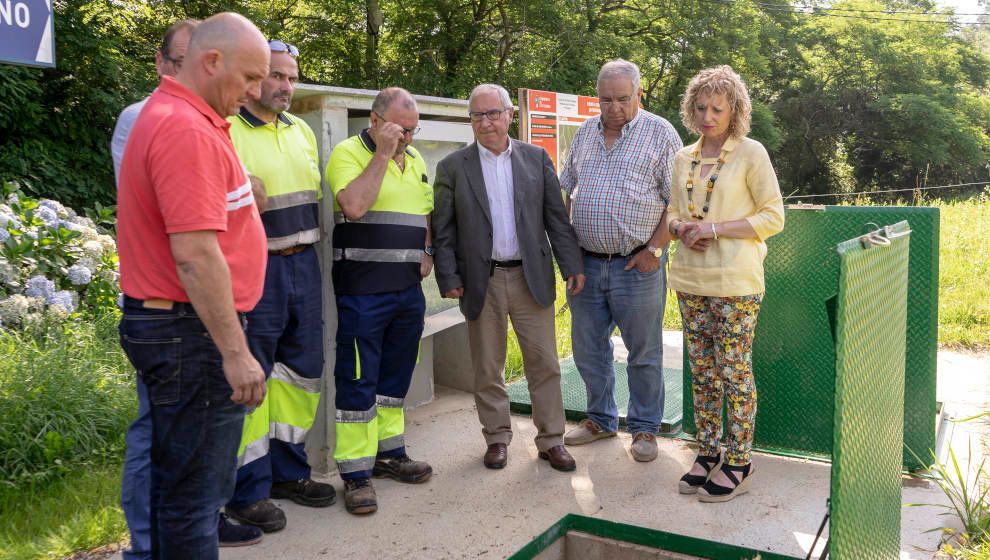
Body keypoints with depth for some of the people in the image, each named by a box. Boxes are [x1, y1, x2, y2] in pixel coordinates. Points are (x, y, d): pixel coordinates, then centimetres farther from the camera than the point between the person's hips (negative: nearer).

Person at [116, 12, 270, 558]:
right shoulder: (188, 130, -19)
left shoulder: (166, 114, 15)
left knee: (174, 479, 20)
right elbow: (195, 255, -25)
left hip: (162, 323, 11)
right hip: (193, 333, -11)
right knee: (196, 493, 0)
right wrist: (235, 353, -22)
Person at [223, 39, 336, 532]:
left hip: (303, 264, 7)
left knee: (300, 372, 12)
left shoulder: (302, 131, 15)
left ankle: (288, 471, 27)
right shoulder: (225, 129, -8)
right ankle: (248, 489, 11)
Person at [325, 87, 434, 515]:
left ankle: (389, 453, 29)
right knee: (357, 380, -2)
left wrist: (427, 252, 10)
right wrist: (383, 153, -19)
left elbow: (427, 211, 26)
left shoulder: (415, 159, 15)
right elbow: (354, 206, -24)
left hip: (408, 288, 7)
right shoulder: (348, 152, -7)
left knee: (396, 377, 15)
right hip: (362, 290, -7)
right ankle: (356, 472, 6)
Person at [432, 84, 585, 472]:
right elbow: (443, 231, 2)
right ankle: (497, 437, 24)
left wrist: (572, 265, 1)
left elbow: (556, 217, 7)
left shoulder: (537, 159, 7)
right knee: (487, 368, 8)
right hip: (481, 282, 0)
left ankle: (551, 440, 17)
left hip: (531, 277, 1)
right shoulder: (453, 167, 3)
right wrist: (448, 278, -6)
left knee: (544, 363, 4)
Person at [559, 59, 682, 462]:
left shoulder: (660, 133, -3)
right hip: (585, 262, 5)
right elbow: (565, 190, 19)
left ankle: (644, 428, 21)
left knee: (643, 352, 5)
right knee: (587, 348, 13)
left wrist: (655, 249, -13)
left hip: (636, 264, -5)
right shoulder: (585, 133, 12)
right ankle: (601, 419, 30)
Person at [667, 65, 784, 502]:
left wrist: (714, 229, -15)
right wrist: (682, 228, -6)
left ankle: (738, 464, 12)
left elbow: (773, 217, -6)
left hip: (735, 282, -5)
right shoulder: (684, 159, 11)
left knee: (735, 371, 0)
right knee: (701, 371, 11)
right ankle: (707, 453, 23)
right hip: (691, 279, 5)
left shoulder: (751, 154, -4)